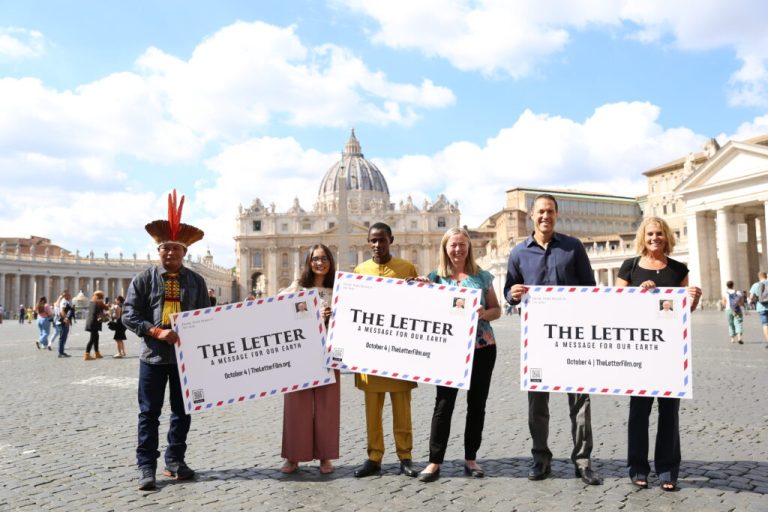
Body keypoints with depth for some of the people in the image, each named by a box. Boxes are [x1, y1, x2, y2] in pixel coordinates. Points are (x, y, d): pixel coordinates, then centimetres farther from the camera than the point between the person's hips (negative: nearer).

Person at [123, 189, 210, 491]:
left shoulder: (196, 281, 5)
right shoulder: (144, 279, 0)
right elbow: (129, 315, -4)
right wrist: (157, 332, -18)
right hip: (153, 354, -2)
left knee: (182, 411, 10)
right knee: (149, 413, 3)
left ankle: (175, 460, 23)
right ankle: (146, 466, 13)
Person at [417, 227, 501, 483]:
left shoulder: (482, 276, 7)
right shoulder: (435, 277, 5)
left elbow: (497, 309, 9)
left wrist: (484, 313, -12)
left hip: (482, 347, 2)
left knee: (477, 404, 7)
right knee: (444, 403, -4)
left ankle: (470, 459, 20)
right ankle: (434, 462, 3)